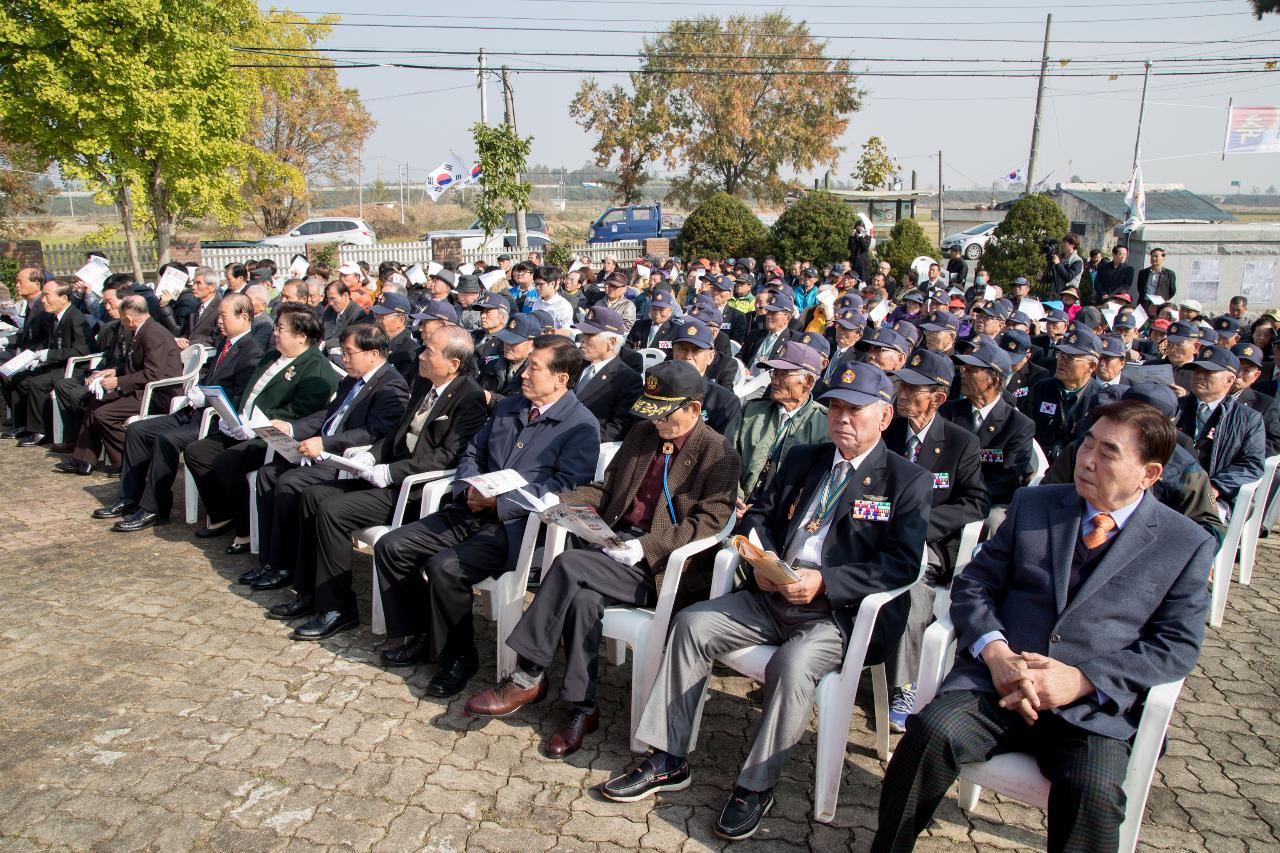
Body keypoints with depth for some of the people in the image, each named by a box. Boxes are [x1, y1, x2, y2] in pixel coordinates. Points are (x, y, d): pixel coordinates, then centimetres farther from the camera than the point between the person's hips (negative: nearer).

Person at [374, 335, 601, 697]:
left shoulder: (581, 425, -7)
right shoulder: (508, 407, 17)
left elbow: (565, 486, -16)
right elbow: (473, 453, 23)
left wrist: (500, 502, -20)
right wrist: (467, 489, 0)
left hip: (516, 525, -8)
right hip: (472, 511, 8)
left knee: (445, 566, -28)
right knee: (391, 546, -3)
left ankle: (458, 656, -3)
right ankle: (417, 637, 14)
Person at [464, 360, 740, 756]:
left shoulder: (719, 454, -4)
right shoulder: (642, 434, 17)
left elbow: (710, 523, -13)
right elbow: (606, 490, 21)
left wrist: (644, 546, -21)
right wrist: (561, 500, 1)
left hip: (661, 564, -5)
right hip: (618, 546, 6)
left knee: (570, 564, -26)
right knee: (584, 596, -27)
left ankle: (527, 676, -15)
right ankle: (582, 708, -15)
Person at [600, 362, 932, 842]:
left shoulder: (907, 482, -1)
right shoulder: (803, 459, 16)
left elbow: (903, 565, -11)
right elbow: (758, 516, 16)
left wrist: (825, 582, -21)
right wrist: (763, 560, -6)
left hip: (841, 612, -5)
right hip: (773, 597, 6)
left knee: (792, 664, -33)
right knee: (692, 623, -11)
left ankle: (756, 787, -11)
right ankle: (668, 762, -3)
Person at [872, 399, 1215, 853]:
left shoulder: (1187, 545, 7)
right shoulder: (1032, 505, 12)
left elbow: (1178, 644, 2)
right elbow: (973, 584, 10)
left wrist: (1085, 679, -13)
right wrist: (995, 651, -11)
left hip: (1095, 704, -1)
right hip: (999, 679, 1)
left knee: (1093, 793, -31)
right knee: (932, 732, -26)